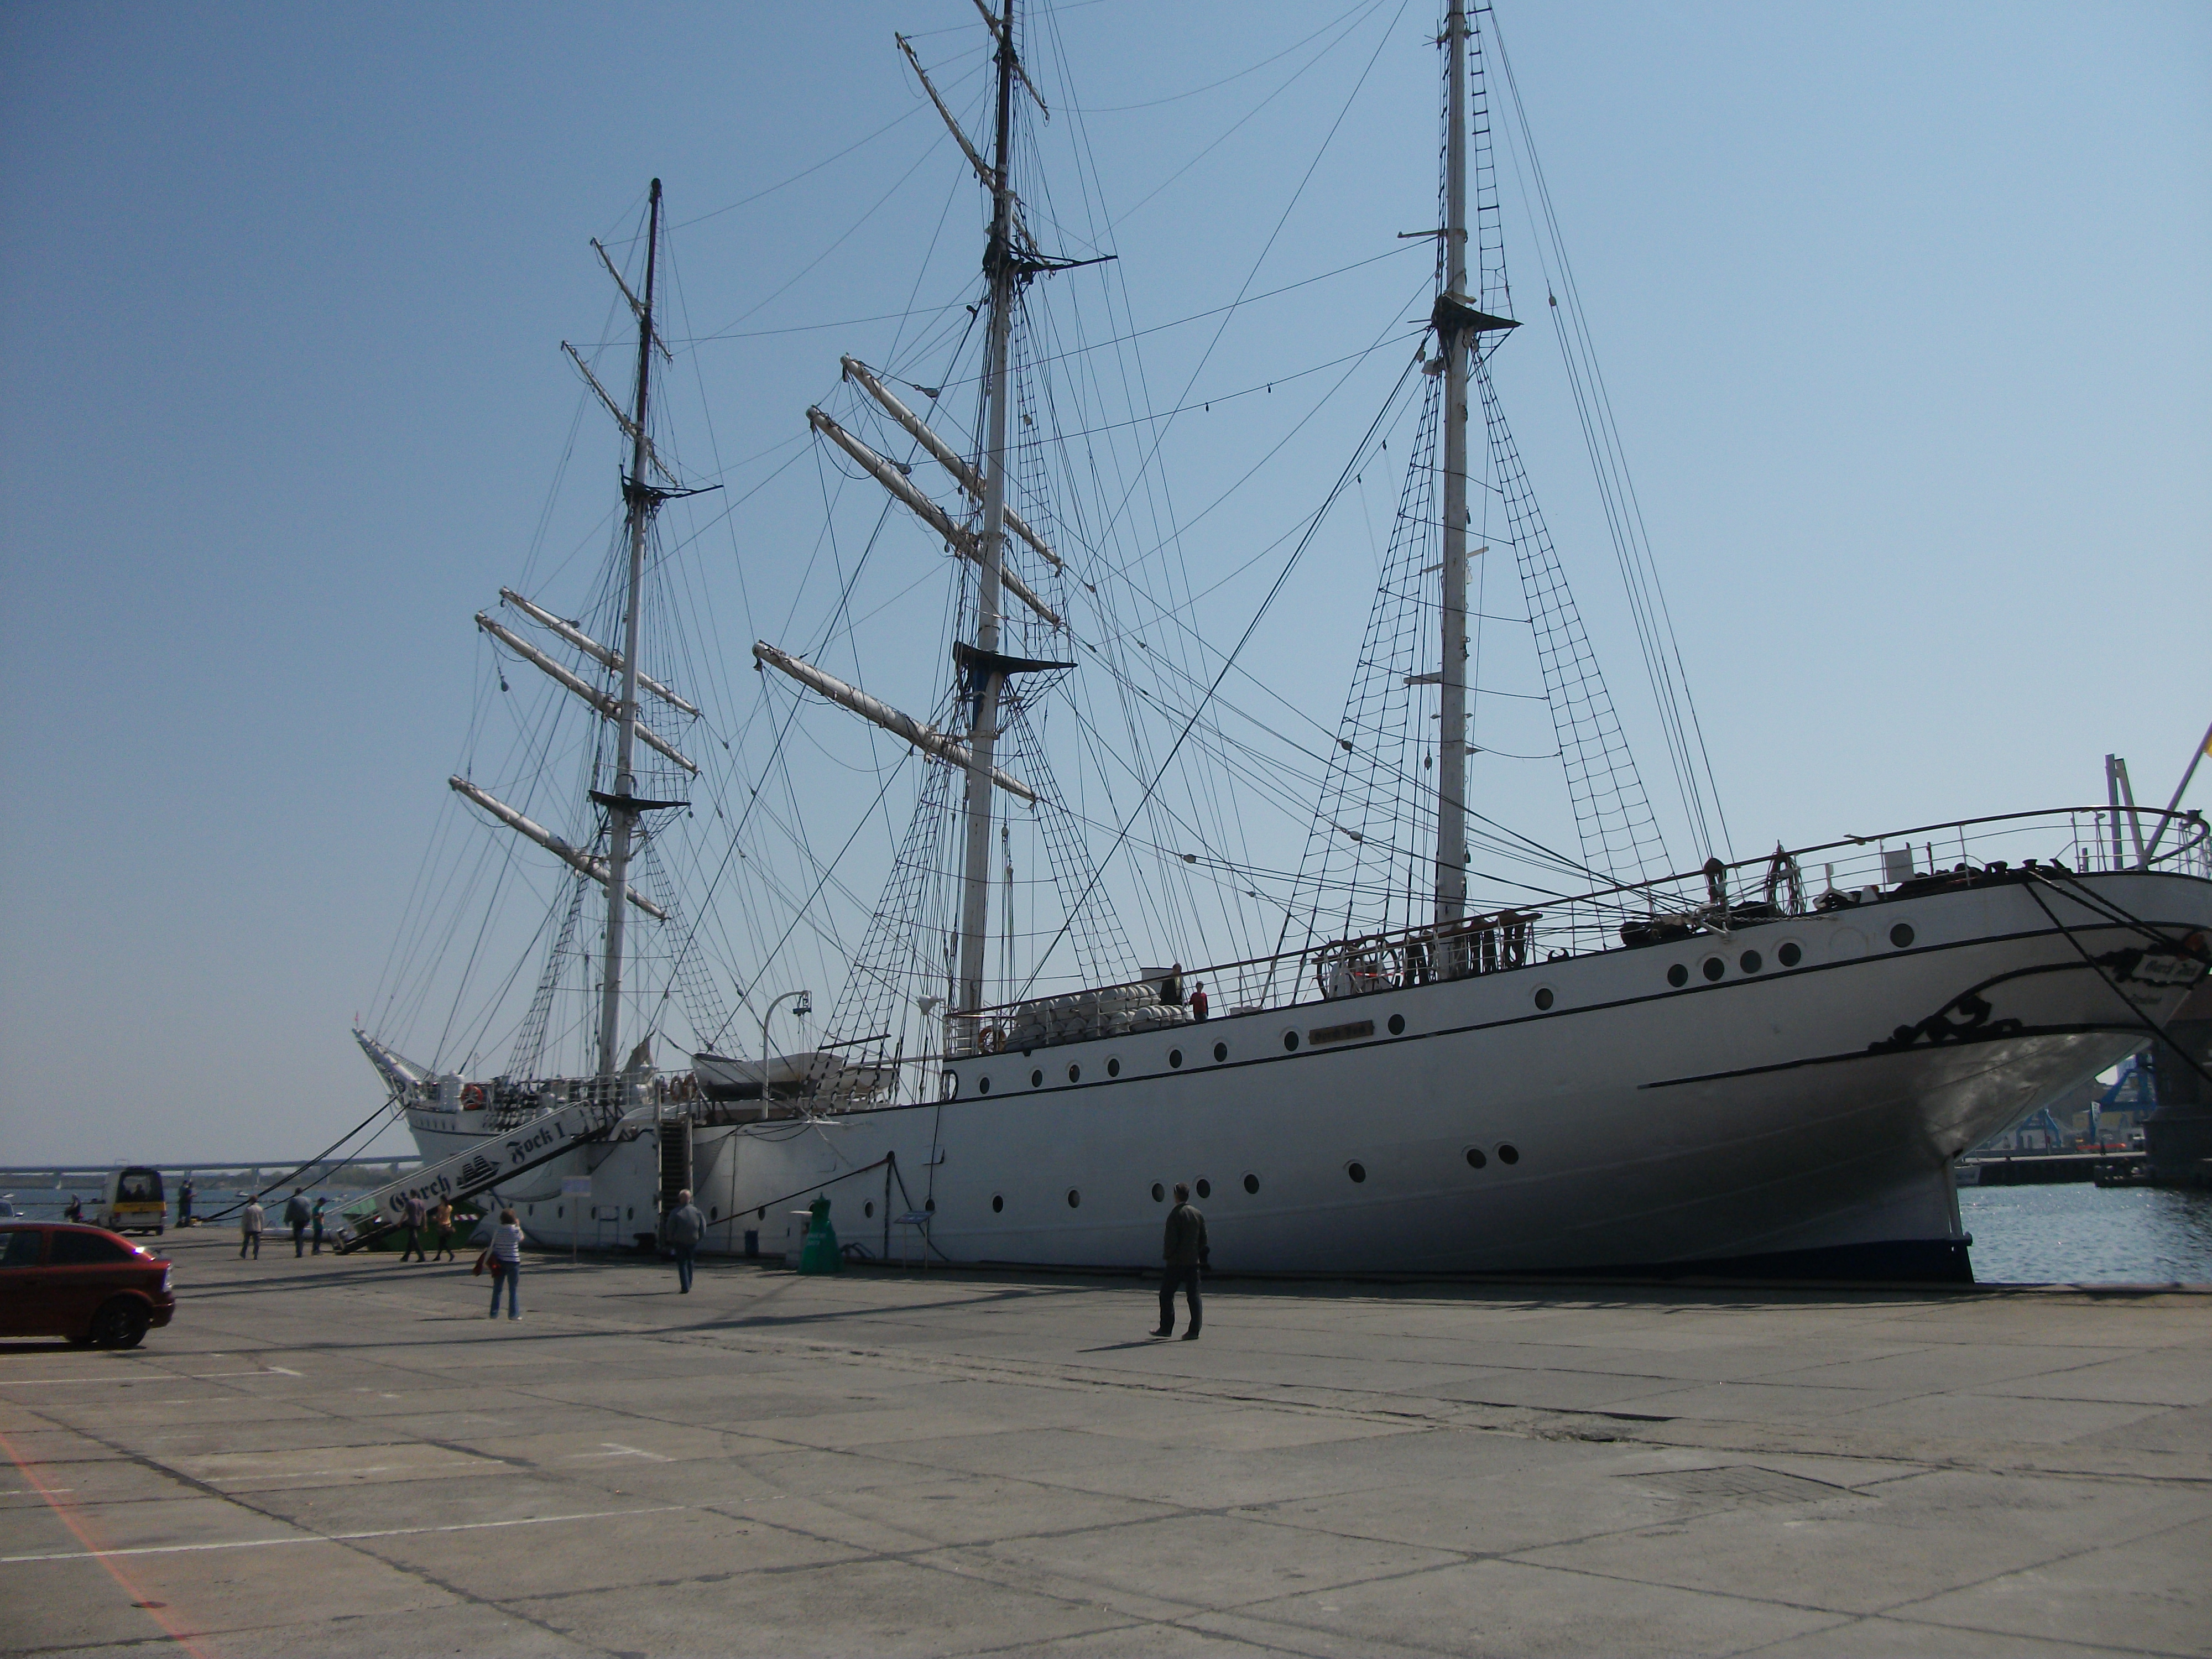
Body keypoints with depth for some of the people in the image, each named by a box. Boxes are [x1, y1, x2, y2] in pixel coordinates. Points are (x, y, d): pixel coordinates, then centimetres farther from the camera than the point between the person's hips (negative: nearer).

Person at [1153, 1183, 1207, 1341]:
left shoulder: (1175, 1214, -12)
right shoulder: (1198, 1214, 8)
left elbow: (1171, 1239, -15)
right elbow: (1204, 1238, 11)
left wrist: (1166, 1256, -3)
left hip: (1176, 1262, -6)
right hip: (1193, 1262, 6)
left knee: (1166, 1295, 6)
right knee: (1194, 1296, 5)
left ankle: (1166, 1329, 8)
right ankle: (1194, 1331, 1)